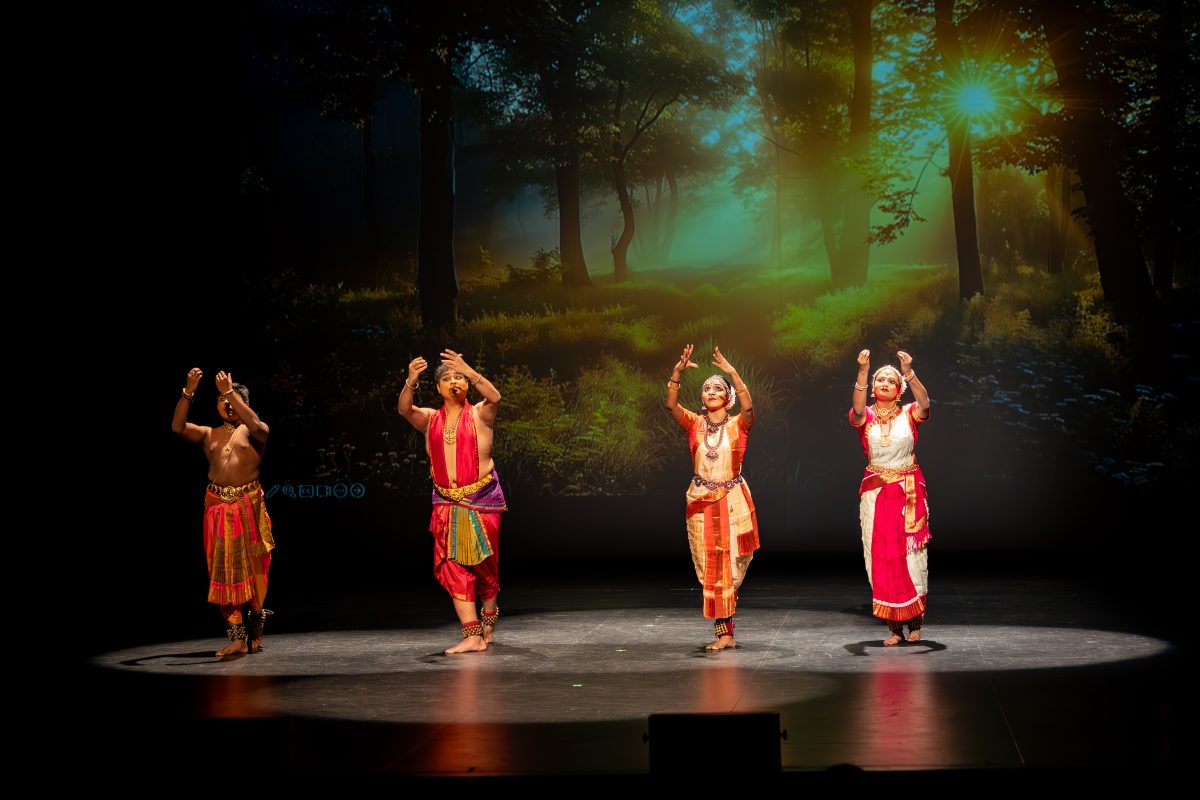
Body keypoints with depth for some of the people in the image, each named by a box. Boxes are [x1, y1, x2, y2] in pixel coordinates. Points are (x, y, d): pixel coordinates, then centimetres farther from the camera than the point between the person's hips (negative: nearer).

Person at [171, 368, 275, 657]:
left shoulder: (254, 432, 4)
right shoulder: (209, 434, 13)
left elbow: (255, 424, -20)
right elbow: (177, 427, -2)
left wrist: (230, 391, -21)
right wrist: (188, 392, -12)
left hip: (248, 505, -3)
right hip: (217, 506, 3)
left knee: (252, 567, 1)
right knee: (224, 570, -1)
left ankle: (255, 633, 14)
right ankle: (237, 637, 1)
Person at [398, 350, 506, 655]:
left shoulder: (479, 414, -1)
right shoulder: (430, 419, 6)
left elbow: (495, 397, -22)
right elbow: (404, 409, -12)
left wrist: (469, 371, -35)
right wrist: (410, 382, -32)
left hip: (482, 498, -2)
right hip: (447, 502, 2)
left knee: (484, 563, 7)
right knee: (453, 566, -6)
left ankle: (488, 624, 30)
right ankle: (472, 635, -7)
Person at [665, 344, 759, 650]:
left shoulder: (738, 425, -2)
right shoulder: (694, 424, 2)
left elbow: (748, 406, -24)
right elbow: (671, 404, -14)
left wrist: (732, 372, -32)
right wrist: (678, 371, -27)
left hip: (733, 501, -2)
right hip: (701, 501, 2)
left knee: (730, 564, 2)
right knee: (710, 567, 2)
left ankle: (725, 632, 17)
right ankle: (725, 633, 7)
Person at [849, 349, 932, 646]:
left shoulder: (909, 414, 2)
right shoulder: (865, 417, 2)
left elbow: (924, 403, -20)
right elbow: (857, 407, -22)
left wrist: (909, 372, -34)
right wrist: (862, 371, -36)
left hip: (909, 492, 0)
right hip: (876, 493, 0)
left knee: (912, 555, -1)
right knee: (882, 557, -2)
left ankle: (915, 623, 10)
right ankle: (894, 627, 2)